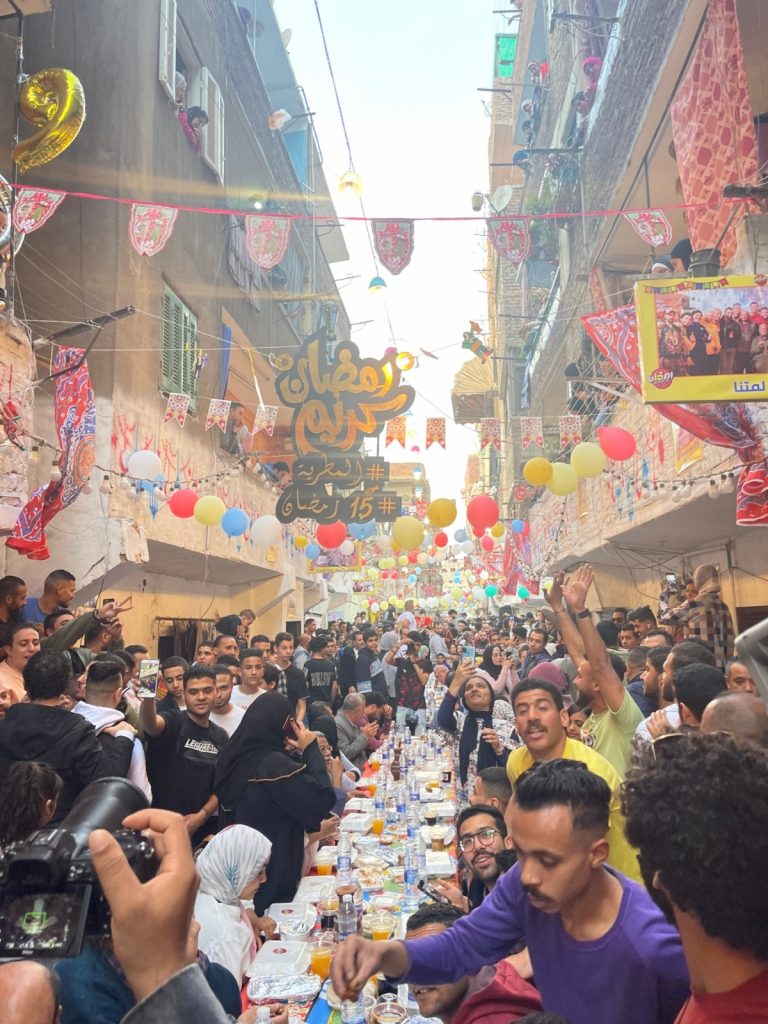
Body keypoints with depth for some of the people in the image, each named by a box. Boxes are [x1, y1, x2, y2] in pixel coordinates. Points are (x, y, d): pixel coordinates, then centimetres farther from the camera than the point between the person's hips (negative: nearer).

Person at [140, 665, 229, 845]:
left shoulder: (221, 737, 5)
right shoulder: (173, 722, -12)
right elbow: (150, 725, -35)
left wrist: (202, 815, -7)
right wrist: (148, 697, -55)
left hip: (200, 828, 4)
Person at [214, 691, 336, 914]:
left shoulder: (236, 757, 1)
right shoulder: (274, 764, -25)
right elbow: (323, 800, -23)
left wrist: (296, 753, 7)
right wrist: (311, 749, -16)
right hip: (272, 876, -8)